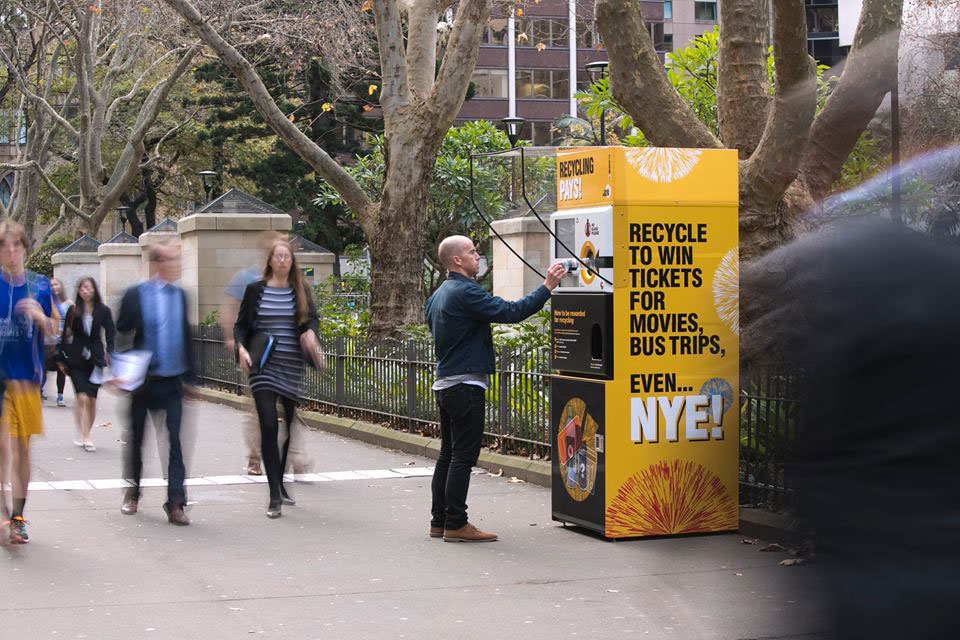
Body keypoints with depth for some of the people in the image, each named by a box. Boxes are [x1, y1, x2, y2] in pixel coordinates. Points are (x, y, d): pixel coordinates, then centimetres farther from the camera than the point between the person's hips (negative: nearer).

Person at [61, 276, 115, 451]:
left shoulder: (103, 311, 3)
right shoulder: (73, 310, 0)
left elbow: (110, 334, 5)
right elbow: (66, 333, 4)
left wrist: (109, 353, -9)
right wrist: (62, 358, 1)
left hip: (95, 358, 2)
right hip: (76, 360, -1)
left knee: (92, 400, 5)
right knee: (82, 398, -12)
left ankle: (85, 435, 20)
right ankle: (85, 437, -12)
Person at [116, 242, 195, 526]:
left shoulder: (179, 295, 6)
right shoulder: (135, 295, -4)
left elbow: (186, 336, 12)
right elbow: (120, 333, -3)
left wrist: (189, 376, 10)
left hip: (172, 381, 2)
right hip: (143, 380, -2)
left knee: (175, 441, -7)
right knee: (136, 440, 12)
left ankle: (175, 504, -7)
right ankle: (132, 495, 29)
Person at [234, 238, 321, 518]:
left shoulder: (300, 290, 8)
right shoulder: (255, 289, 4)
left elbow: (312, 318, 3)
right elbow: (240, 324, 7)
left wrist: (310, 332, -20)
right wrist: (241, 347, -11)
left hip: (294, 368, 2)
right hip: (263, 368, -2)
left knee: (291, 428, 8)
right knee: (269, 427, -11)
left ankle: (281, 485, 27)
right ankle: (275, 496, -9)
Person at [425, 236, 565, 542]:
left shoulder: (438, 295, 15)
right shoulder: (465, 292, -16)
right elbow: (511, 312, -22)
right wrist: (547, 287, -16)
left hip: (444, 384, 10)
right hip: (465, 385, -10)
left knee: (448, 454, 13)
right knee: (463, 456, -7)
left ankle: (439, 521, 16)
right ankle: (455, 525, -5)